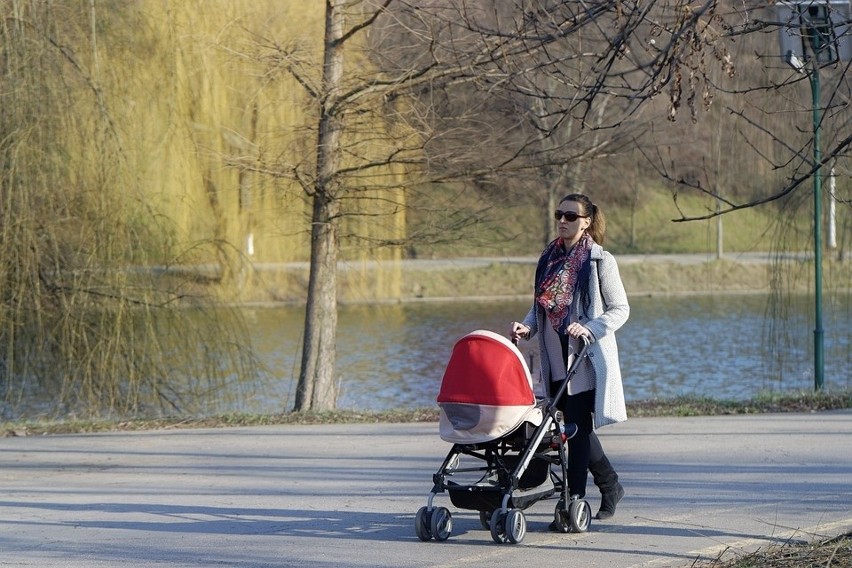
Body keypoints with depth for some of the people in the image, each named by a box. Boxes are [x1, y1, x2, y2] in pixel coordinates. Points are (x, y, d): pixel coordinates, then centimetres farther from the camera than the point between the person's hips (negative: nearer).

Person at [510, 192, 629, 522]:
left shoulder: (600, 260, -5)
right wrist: (527, 327, -4)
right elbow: (540, 307, 17)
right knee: (577, 428, 11)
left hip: (587, 359, -6)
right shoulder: (549, 259, 12)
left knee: (578, 428, -10)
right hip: (556, 360, 6)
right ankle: (611, 486, 28)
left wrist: (588, 328, -20)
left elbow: (620, 309, -5)